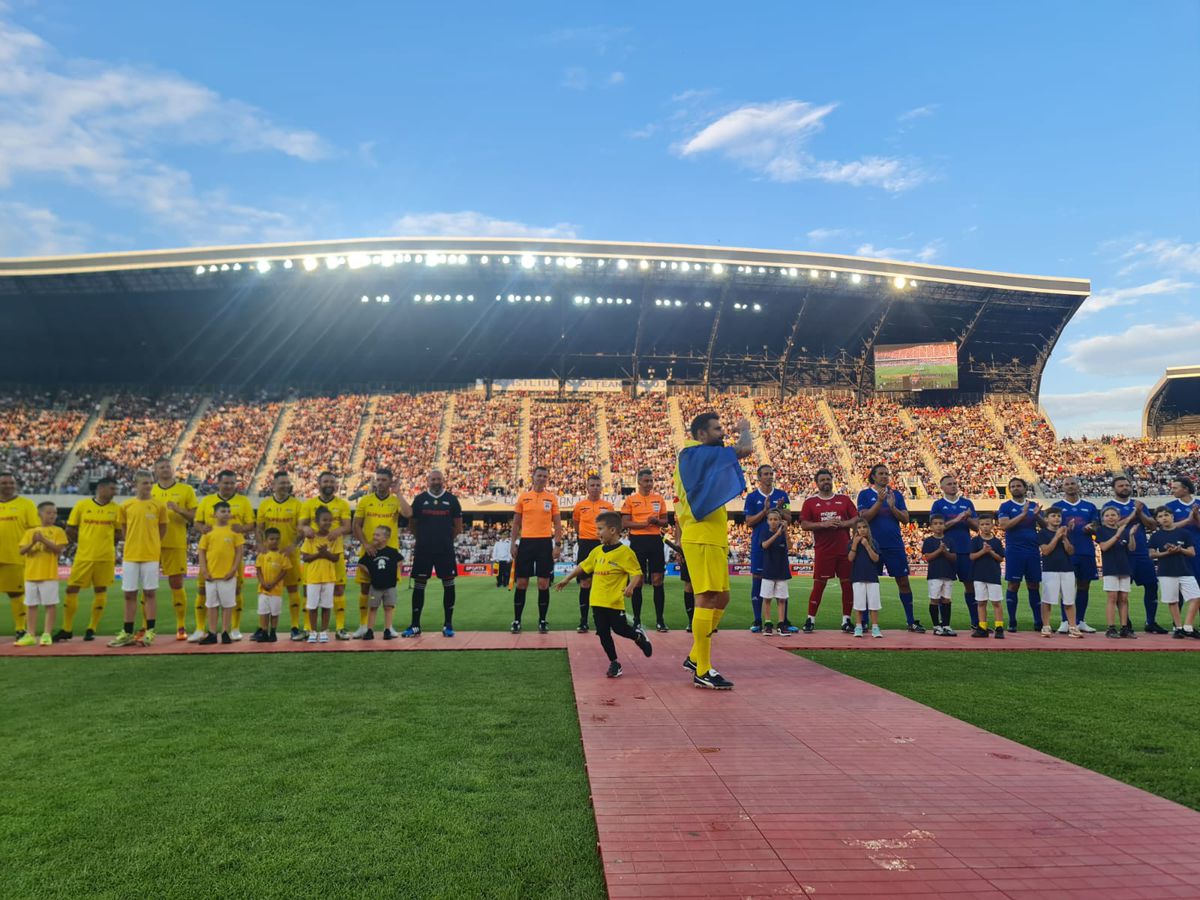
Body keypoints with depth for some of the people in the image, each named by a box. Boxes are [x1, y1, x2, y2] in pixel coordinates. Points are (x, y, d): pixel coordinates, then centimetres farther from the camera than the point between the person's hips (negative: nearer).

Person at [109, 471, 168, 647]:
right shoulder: (126, 506, 3)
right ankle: (128, 634, 15)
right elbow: (123, 528, 15)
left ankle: (150, 632, 9)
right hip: (130, 555, 2)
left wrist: (152, 545, 9)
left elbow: (162, 528, 9)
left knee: (150, 593, 2)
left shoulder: (158, 505, -2)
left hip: (151, 556, -2)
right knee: (129, 594, 7)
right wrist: (133, 544, 11)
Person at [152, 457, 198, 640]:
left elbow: (194, 517, 0)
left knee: (176, 585, 2)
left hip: (176, 544, -2)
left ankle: (181, 627, 11)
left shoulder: (186, 490, 3)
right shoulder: (149, 491, 11)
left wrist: (178, 509, -15)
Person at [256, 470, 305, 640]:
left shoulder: (296, 504, 0)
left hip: (290, 554, -1)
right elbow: (259, 529, 8)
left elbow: (302, 528, -3)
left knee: (293, 588, 2)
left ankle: (296, 627, 7)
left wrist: (293, 545, -17)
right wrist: (263, 547, -6)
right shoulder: (265, 504, 6)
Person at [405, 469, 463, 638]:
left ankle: (448, 624, 12)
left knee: (448, 583, 2)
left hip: (445, 550, 0)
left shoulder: (451, 499, 4)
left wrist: (445, 538, 7)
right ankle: (415, 625, 12)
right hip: (423, 549, 0)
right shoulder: (419, 499, 4)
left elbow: (458, 527, 9)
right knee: (419, 585, 3)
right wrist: (424, 538, 9)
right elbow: (412, 524, 10)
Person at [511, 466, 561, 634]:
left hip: (545, 543, 0)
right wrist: (513, 543, 2)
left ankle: (542, 620, 12)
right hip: (526, 542, 1)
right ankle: (516, 620, 11)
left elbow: (557, 524, 5)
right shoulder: (523, 497, 6)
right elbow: (516, 523, 10)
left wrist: (557, 545, -4)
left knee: (543, 584, 1)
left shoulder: (552, 498, 5)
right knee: (521, 583, 2)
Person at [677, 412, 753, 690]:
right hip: (703, 539, -10)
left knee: (720, 598, 14)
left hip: (712, 540, 10)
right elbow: (745, 449, -16)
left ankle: (695, 658, 23)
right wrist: (745, 429, 0)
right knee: (708, 599, -9)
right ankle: (703, 672, -4)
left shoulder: (691, 457, 18)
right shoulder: (697, 453, -13)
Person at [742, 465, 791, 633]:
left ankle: (783, 621, 7)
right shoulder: (752, 497, 2)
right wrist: (765, 511, -15)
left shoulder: (782, 495, 7)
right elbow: (749, 522, -3)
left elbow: (789, 518, 6)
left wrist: (780, 510, -13)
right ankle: (757, 621, 8)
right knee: (757, 579, 0)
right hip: (759, 543, -2)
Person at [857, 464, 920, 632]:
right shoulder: (865, 494, 2)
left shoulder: (896, 495, 10)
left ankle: (911, 622, 12)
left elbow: (905, 519, 3)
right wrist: (879, 501, -19)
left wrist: (892, 507, -13)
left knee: (903, 582, 3)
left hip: (895, 545, 2)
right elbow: (864, 517, -10)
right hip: (873, 546, -2)